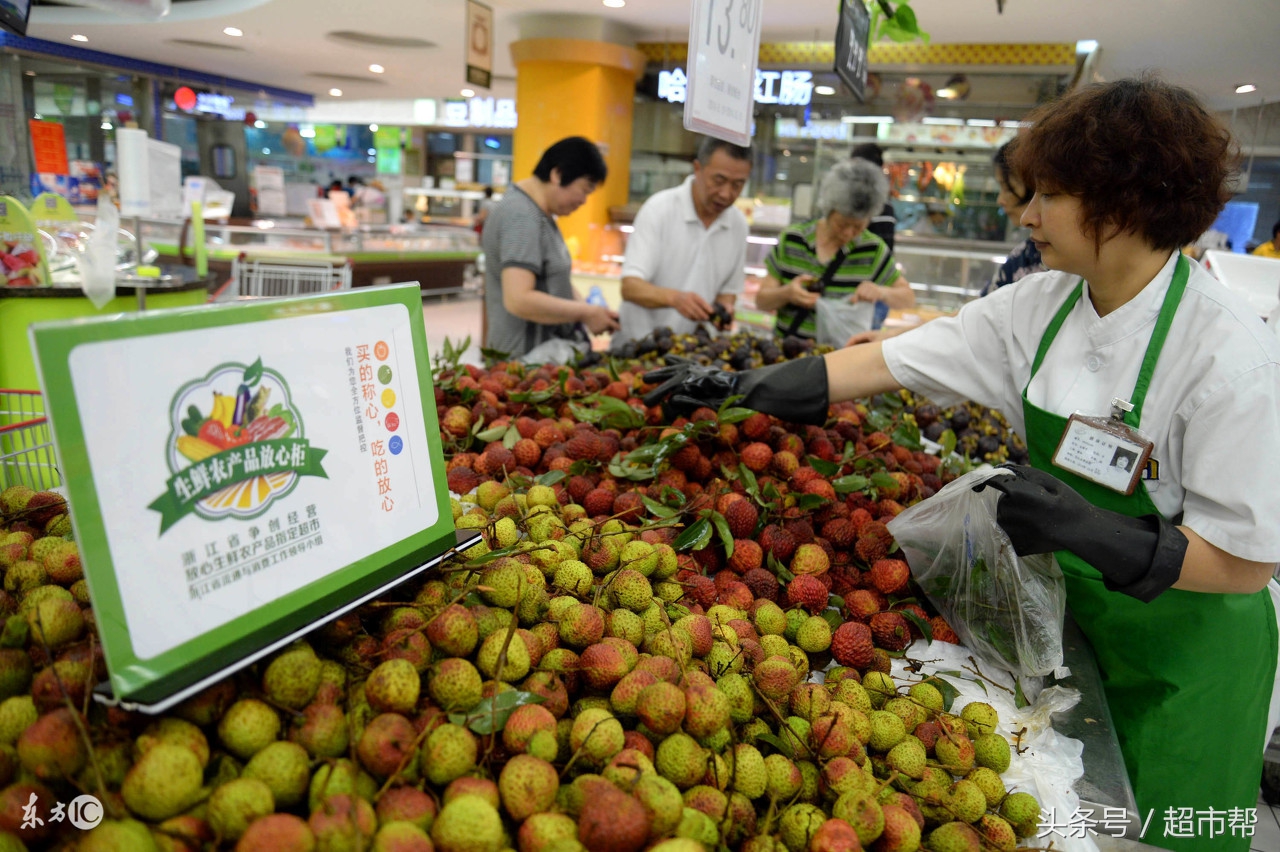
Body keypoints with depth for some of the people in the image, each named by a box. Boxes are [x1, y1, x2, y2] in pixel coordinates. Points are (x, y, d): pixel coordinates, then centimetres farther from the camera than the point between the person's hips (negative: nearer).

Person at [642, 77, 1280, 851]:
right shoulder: (1041, 307, -7)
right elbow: (889, 362, -9)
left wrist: (1088, 529, -36)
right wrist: (738, 388, -12)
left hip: (1184, 654, -5)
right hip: (1070, 614, 5)